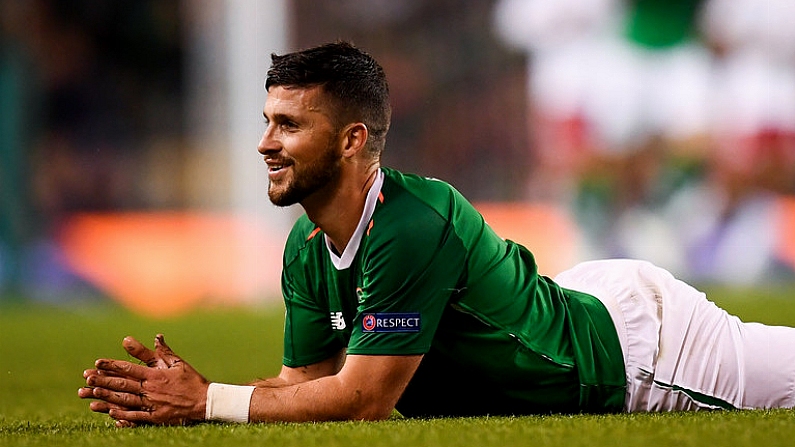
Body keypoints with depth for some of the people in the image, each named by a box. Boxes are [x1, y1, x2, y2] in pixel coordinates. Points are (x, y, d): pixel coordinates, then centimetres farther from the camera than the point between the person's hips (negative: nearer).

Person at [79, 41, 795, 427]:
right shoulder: (307, 249, -10)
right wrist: (186, 392, -22)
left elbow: (364, 398, -34)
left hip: (639, 338, -7)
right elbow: (306, 380, -5)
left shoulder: (414, 227, -37)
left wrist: (207, 402, -32)